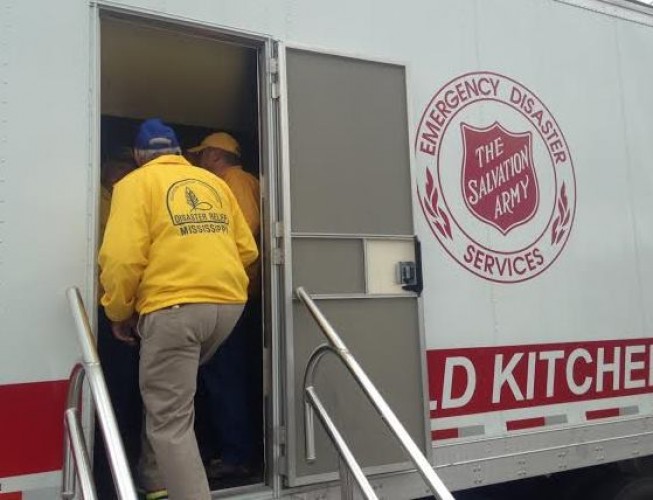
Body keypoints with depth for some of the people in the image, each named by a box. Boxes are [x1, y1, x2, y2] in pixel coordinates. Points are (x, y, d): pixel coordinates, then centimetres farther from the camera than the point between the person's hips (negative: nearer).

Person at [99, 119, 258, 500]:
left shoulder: (136, 183, 4)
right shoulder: (214, 182, 19)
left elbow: (123, 258, -9)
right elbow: (247, 249, 14)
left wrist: (118, 312, 5)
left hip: (173, 306, -6)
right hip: (230, 303, 7)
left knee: (169, 420, 2)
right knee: (170, 393, 27)